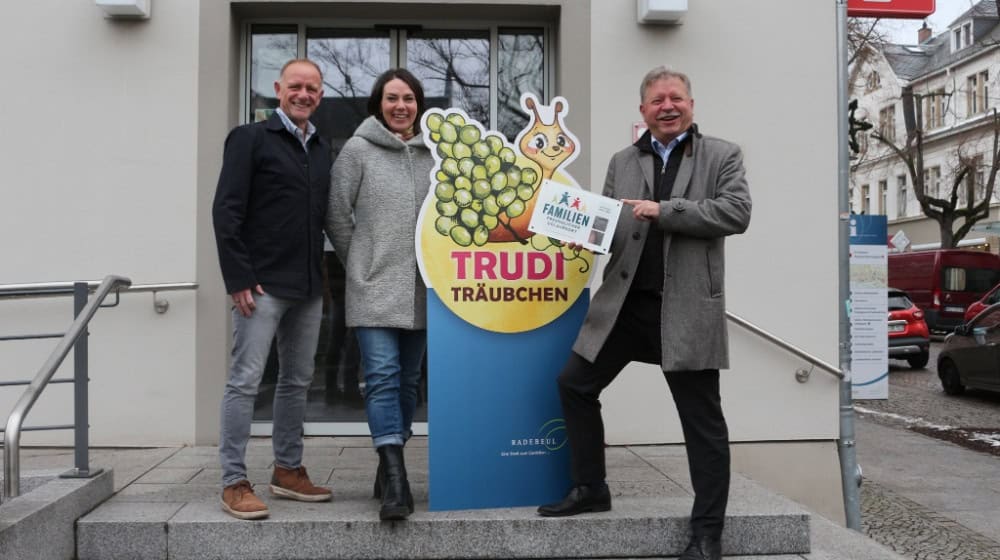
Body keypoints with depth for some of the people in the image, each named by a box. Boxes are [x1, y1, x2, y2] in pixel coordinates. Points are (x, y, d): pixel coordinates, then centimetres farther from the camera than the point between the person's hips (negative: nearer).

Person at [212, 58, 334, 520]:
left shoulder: (321, 149, 15)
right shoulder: (250, 139, -3)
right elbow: (226, 212, -9)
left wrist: (322, 277, 11)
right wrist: (239, 279, -15)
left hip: (308, 287, 7)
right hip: (262, 284, -7)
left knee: (297, 381, 12)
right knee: (245, 381, -3)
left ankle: (288, 471, 23)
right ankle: (234, 483, 3)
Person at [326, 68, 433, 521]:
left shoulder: (433, 153, 10)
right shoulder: (358, 149, 0)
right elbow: (336, 214, 2)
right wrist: (360, 261, 5)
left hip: (422, 289, 4)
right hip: (374, 286, -4)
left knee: (408, 380, 9)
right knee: (383, 376, -12)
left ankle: (390, 468, 21)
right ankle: (395, 480, -13)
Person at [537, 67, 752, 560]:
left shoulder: (722, 156, 3)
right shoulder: (622, 162, 13)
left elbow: (736, 213, -11)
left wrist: (663, 210, -17)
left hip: (687, 308, -4)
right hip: (625, 302, 4)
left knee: (702, 421, 2)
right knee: (574, 385, 8)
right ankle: (590, 488, 27)